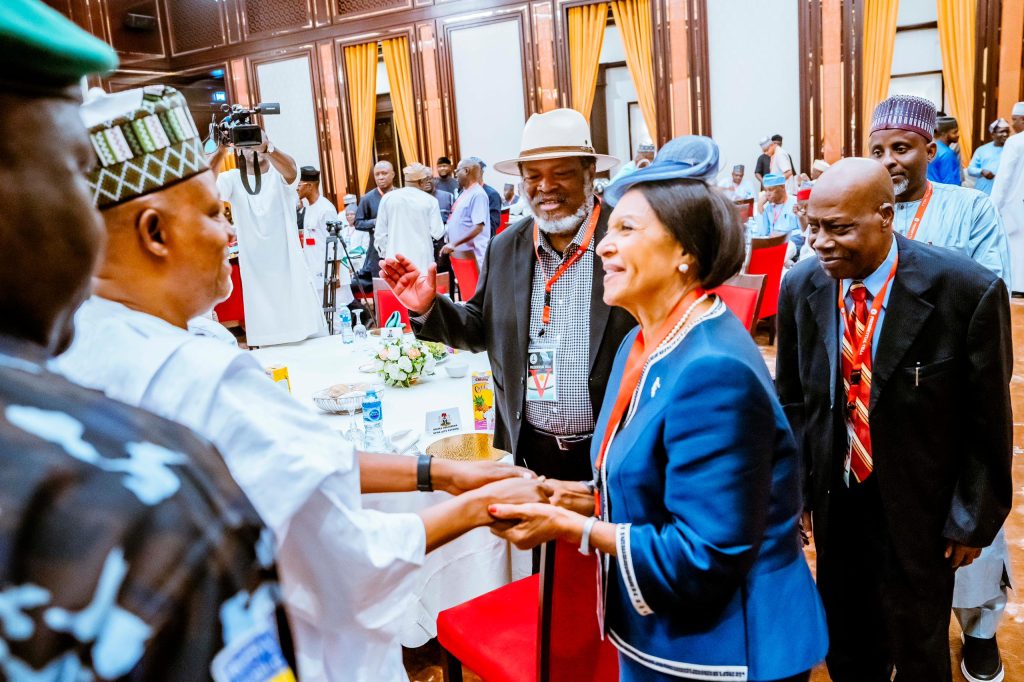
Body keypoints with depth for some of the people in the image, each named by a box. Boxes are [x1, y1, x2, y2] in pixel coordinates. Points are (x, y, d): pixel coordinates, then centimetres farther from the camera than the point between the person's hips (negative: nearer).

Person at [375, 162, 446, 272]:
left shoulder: (388, 198, 1)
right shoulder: (430, 200, -3)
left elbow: (381, 232, 4)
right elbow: (437, 232, -4)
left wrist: (384, 253, 16)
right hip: (422, 259, -1)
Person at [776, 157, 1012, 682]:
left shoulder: (967, 290, -20)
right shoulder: (801, 287, -9)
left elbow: (988, 419, -10)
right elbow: (791, 398, 2)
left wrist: (974, 519, -5)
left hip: (919, 505, -3)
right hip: (834, 499, 3)